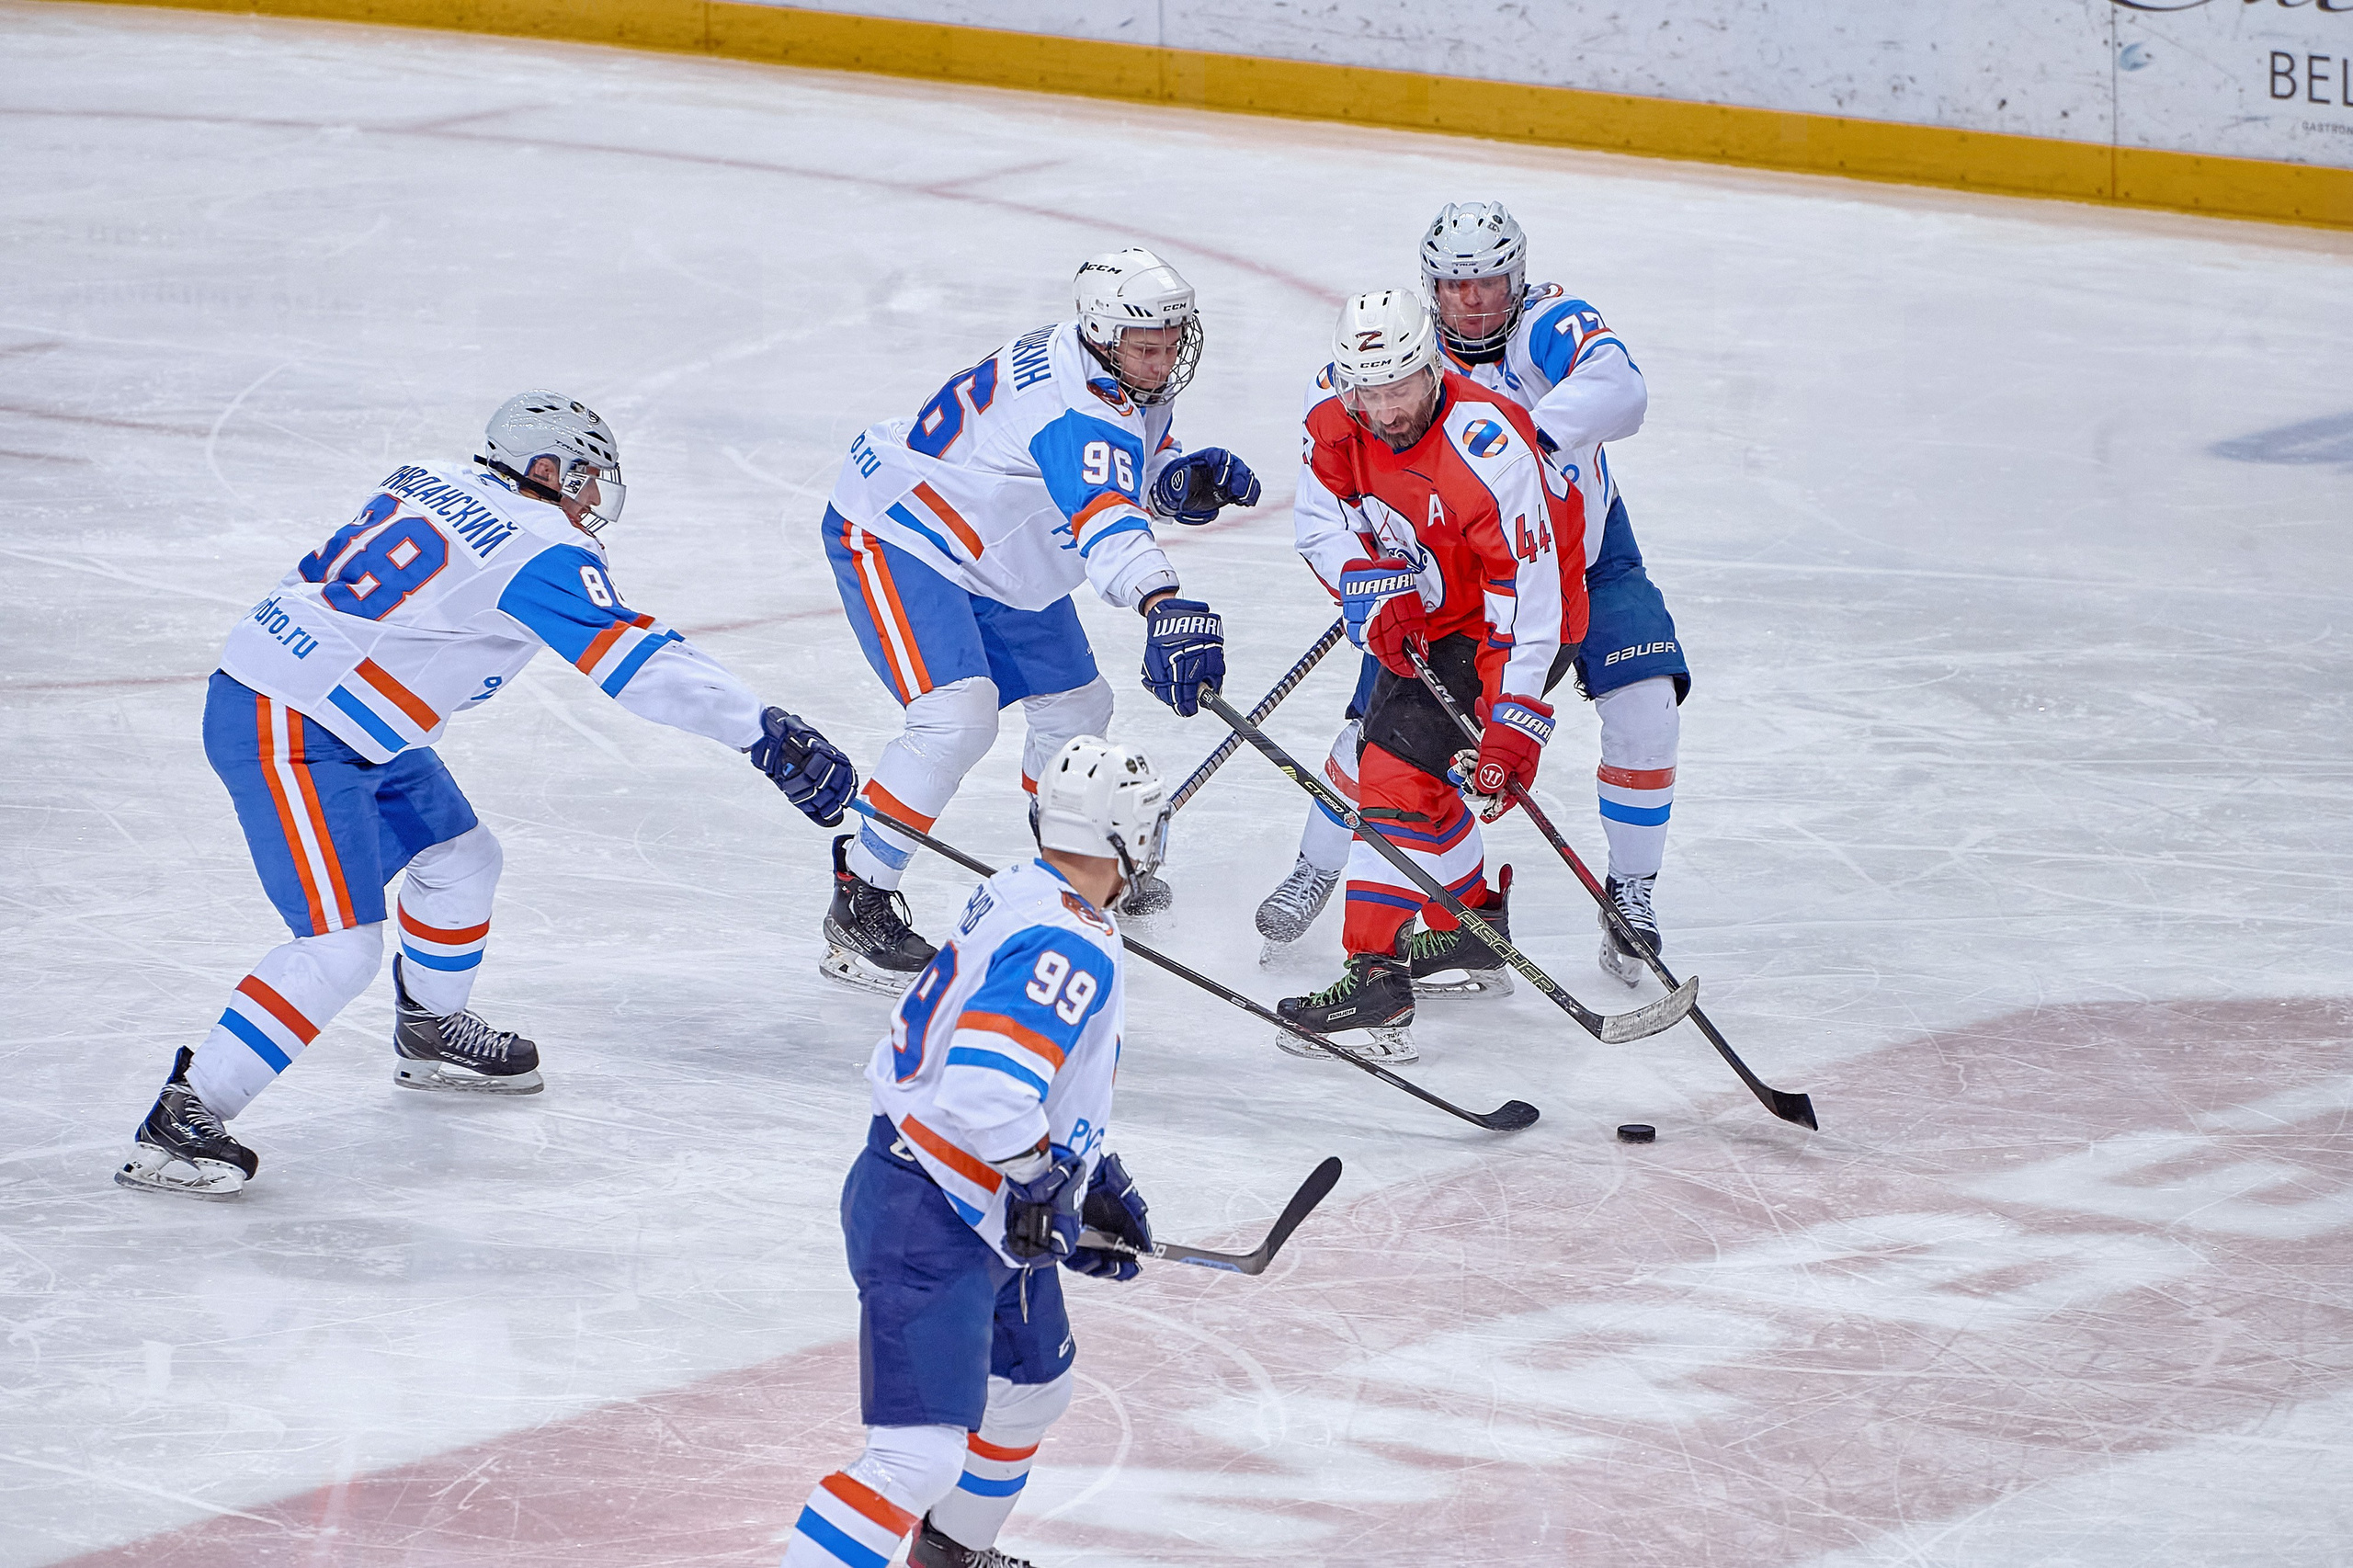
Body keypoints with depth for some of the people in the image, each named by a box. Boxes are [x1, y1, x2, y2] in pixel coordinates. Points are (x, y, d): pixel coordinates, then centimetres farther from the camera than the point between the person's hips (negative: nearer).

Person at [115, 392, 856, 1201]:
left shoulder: (427, 486, 9)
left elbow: (323, 575, 21)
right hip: (283, 733, -10)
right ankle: (183, 1116, -16)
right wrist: (769, 735, -20)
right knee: (341, 945, -16)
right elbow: (640, 663, -22)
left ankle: (429, 1035, 46)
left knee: (458, 856, 23)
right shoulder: (542, 551, -17)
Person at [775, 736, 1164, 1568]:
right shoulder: (1072, 951, -24)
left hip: (986, 1215, 11)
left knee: (1033, 1388, 30)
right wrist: (1041, 1188, -17)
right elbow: (984, 1089, -34)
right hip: (928, 1225, -11)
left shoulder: (1021, 896, 8)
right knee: (921, 1453, -18)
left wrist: (1096, 1178, 21)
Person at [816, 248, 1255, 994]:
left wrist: (1187, 480, -11)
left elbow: (1139, 476, 14)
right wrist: (1163, 605, -69)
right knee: (957, 716, -26)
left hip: (999, 558, 10)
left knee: (1075, 704, 17)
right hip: (892, 535, -10)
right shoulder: (1074, 405, -35)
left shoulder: (1139, 383, -3)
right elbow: (1101, 512, -52)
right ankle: (858, 905, -17)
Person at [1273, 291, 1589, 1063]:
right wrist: (1376, 599, -17)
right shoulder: (1332, 409, -14)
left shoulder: (1489, 454, -34)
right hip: (1423, 611, 8)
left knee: (1399, 765, -19)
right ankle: (1475, 933, 38)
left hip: (1502, 621, -8)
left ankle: (1375, 979, -20)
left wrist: (1512, 729, -36)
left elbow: (1529, 602, -33)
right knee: (1396, 761, 19)